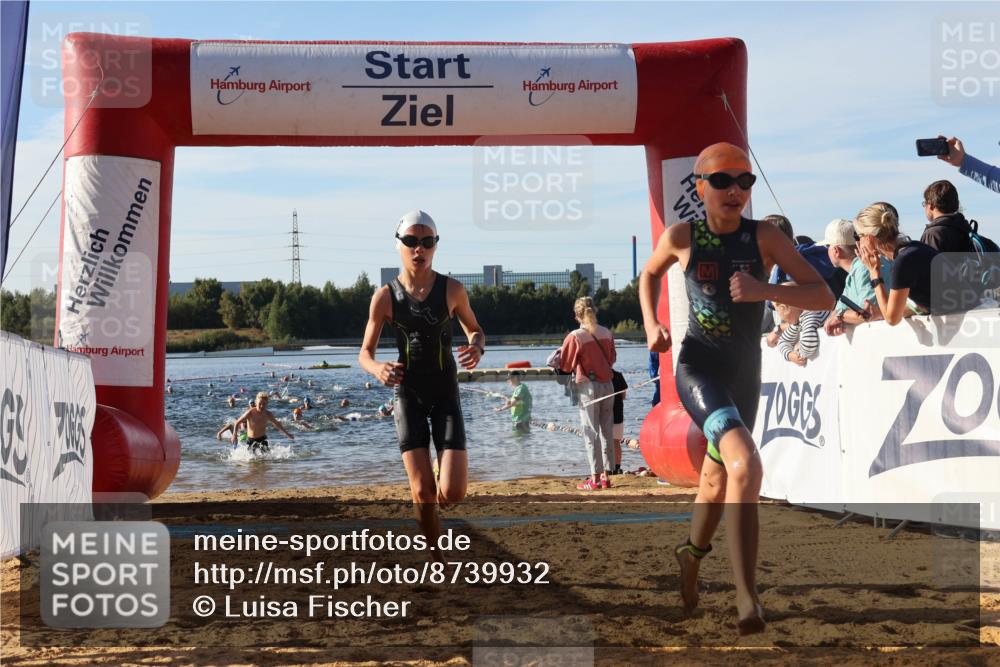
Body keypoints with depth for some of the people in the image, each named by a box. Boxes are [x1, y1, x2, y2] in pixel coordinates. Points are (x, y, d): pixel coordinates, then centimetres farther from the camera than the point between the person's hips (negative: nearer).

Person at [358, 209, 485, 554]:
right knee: (422, 493, -6)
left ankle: (443, 478, 27)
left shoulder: (452, 289, -6)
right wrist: (377, 368, -23)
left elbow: (475, 330, 10)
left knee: (452, 493, -11)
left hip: (446, 395, 0)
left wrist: (477, 348, -14)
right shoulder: (385, 296, -6)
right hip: (408, 396, 0)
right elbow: (365, 352, 1)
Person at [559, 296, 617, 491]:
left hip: (587, 386, -4)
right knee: (607, 430, 10)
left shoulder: (575, 337, -12)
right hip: (607, 385, 4)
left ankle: (595, 478, -2)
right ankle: (606, 475, 13)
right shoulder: (607, 334, 3)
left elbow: (565, 366, -4)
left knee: (591, 431, -1)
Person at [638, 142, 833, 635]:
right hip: (698, 368, -3)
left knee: (718, 477, 22)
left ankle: (692, 552, 53)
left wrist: (764, 290, -26)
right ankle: (747, 597, -28)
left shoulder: (765, 237, -6)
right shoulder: (681, 237, -5)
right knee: (745, 465, -28)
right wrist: (651, 324, 1)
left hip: (745, 374, 4)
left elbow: (824, 297, -12)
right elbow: (649, 275, 17)